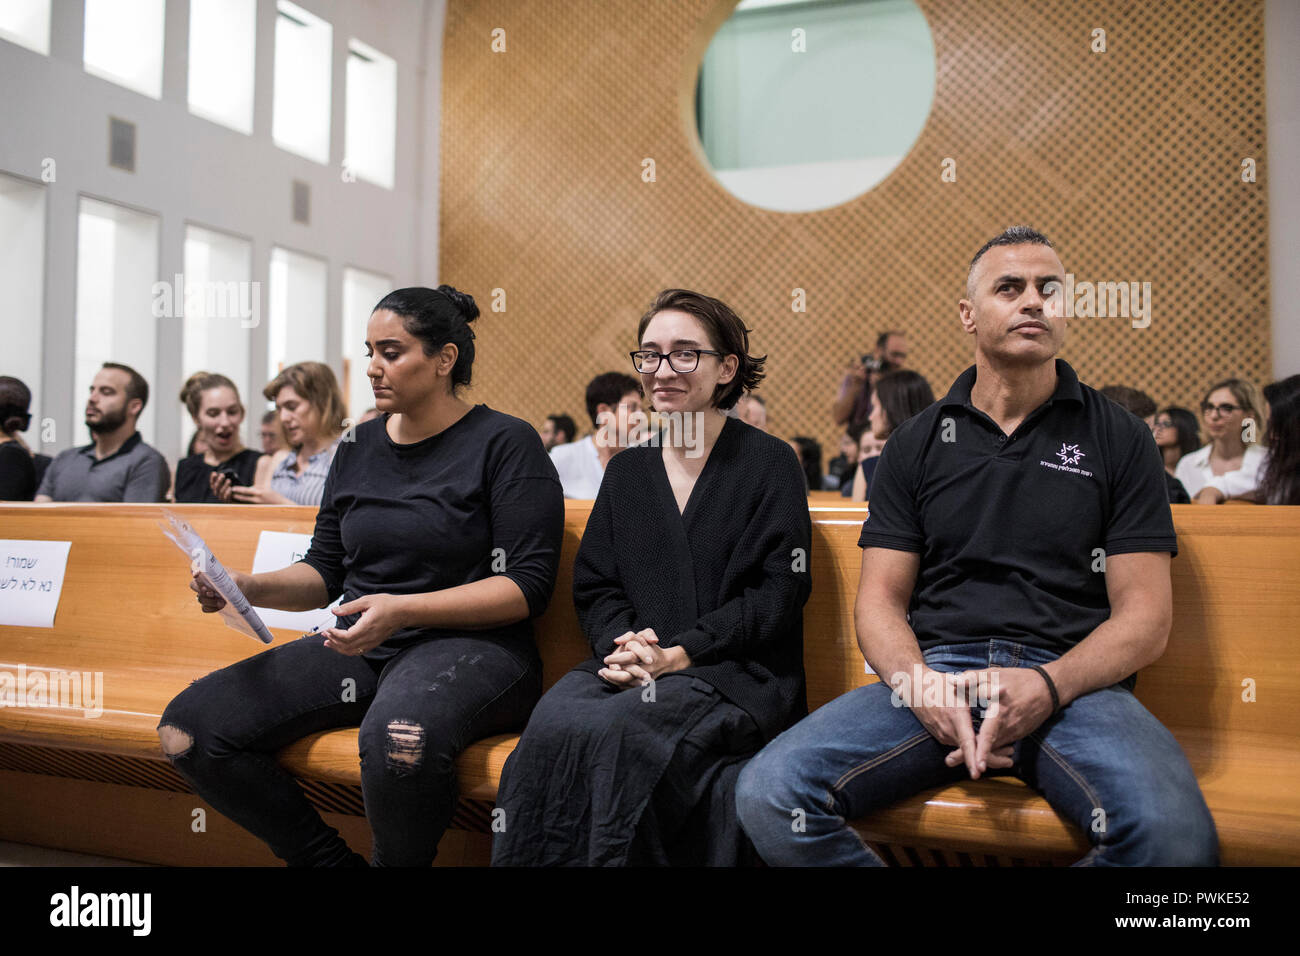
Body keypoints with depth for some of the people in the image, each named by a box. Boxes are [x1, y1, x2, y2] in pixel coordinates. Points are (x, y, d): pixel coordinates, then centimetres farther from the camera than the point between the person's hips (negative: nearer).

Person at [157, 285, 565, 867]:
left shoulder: (505, 443, -3)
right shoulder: (357, 449, 16)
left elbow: (528, 584, -10)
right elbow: (325, 571, 20)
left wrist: (402, 610, -20)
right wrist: (252, 588, -1)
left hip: (470, 644, -6)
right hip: (358, 647, 6)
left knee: (398, 737, -40)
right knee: (186, 729, -12)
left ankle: (399, 861, -6)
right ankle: (330, 860, 4)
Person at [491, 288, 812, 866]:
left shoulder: (769, 462, 4)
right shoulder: (626, 471, 18)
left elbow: (778, 592, -5)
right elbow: (594, 585, 15)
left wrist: (676, 655, -13)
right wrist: (619, 645, -7)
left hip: (737, 673, -4)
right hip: (628, 668, 4)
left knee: (617, 729, -32)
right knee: (552, 722, -28)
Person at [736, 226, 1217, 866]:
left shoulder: (1118, 439, 10)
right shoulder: (917, 443, 14)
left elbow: (1145, 618, 4)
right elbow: (879, 599, 9)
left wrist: (1048, 686, -15)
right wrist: (920, 684, -13)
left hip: (1072, 680, 0)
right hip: (933, 670, 1)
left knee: (1174, 834, -33)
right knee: (768, 794, -24)